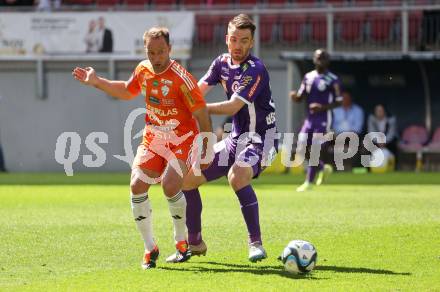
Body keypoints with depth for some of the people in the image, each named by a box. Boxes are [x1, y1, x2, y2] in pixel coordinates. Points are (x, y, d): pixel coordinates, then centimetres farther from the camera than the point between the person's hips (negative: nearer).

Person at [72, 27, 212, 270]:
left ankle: (181, 243, 2)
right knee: (137, 186, -9)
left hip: (181, 139, -6)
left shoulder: (181, 78, -20)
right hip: (152, 137, 6)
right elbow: (127, 91, 22)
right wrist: (96, 82, 16)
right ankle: (150, 248, 3)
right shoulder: (143, 70, 0)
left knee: (170, 185, -23)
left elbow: (201, 113, -15)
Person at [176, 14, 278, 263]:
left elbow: (233, 107, -26)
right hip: (236, 139, 8)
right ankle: (195, 242, 21)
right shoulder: (222, 63, 4)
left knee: (237, 176, -37)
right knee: (187, 177, 5)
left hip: (260, 138, -8)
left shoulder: (255, 70, -20)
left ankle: (256, 244, -30)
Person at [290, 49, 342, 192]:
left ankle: (309, 182, 0)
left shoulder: (332, 80, -7)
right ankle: (323, 167, 29)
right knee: (301, 150, 6)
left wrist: (323, 107, -21)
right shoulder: (308, 77, 10)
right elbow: (300, 97, 12)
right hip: (309, 118, 6)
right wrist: (294, 96, -12)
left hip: (323, 118, -6)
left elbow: (338, 101, -7)